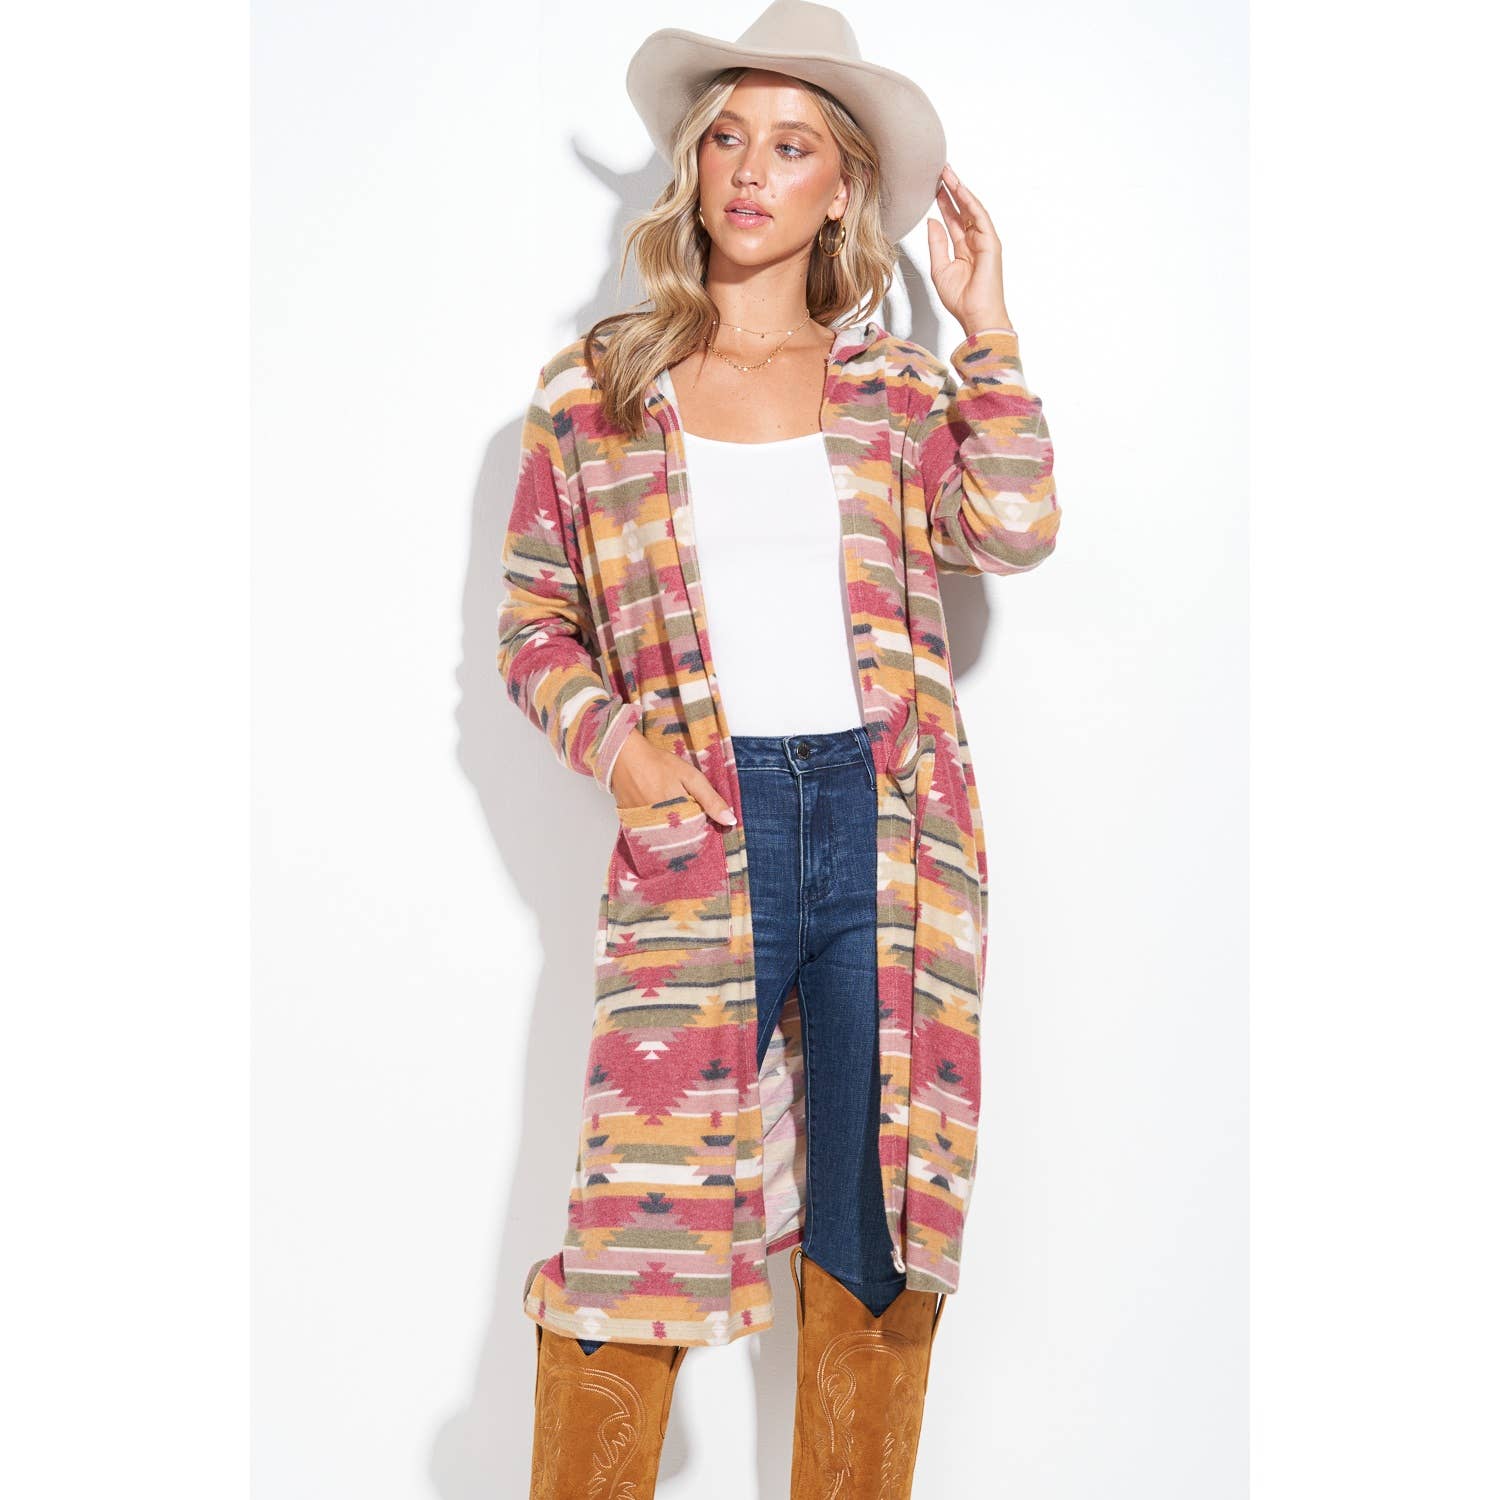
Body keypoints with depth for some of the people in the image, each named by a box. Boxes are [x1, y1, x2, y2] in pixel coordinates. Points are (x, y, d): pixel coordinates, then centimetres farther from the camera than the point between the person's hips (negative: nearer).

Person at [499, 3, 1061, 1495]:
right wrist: (614, 745, -8)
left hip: (890, 830, 2)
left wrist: (988, 330, -3)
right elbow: (532, 623, 8)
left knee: (873, 1221, 11)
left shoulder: (898, 386, 11)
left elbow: (1012, 530, -5)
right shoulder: (592, 387, 7)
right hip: (700, 834, -1)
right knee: (642, 1224, -2)